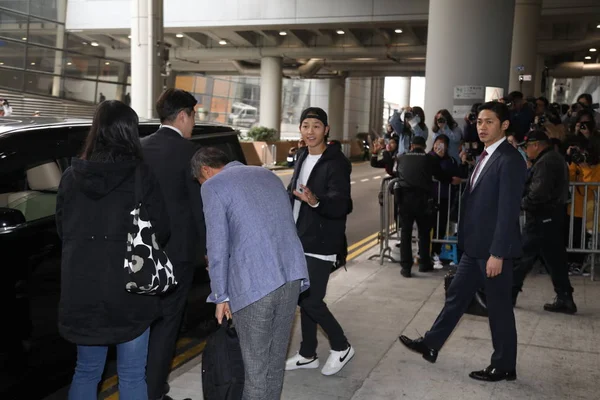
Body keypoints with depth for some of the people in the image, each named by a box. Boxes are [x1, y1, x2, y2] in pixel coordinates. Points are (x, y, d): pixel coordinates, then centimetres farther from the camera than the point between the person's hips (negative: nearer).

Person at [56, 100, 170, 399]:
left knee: (86, 371, 19)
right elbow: (160, 231, -5)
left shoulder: (72, 175, 1)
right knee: (131, 376, 9)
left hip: (81, 288, 4)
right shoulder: (140, 175, -10)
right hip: (128, 288, -4)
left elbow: (62, 229, 10)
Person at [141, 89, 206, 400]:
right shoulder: (187, 151, -12)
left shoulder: (142, 147, 5)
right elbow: (199, 206, -11)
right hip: (177, 249, -6)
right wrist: (207, 248, -1)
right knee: (166, 322, 3)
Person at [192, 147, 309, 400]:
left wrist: (220, 296, 4)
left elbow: (217, 247, -4)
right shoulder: (267, 175, 22)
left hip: (254, 282, -6)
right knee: (275, 359, 18)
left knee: (256, 366, 5)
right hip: (292, 274, 7)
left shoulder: (213, 186, 2)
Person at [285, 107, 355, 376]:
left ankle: (341, 347, 15)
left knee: (311, 301, -8)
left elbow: (341, 205, -27)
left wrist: (316, 201, -44)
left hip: (321, 244, -8)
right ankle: (308, 355, 27)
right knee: (303, 299, 13)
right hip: (299, 241, 8)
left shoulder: (336, 163, -16)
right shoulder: (302, 157, 9)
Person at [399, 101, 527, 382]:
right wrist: (468, 242, 16)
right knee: (456, 296, 17)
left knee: (498, 307, 4)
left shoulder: (509, 160, -17)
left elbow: (509, 211, -21)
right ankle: (431, 345, 29)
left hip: (493, 249, -9)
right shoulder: (486, 156, 12)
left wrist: (497, 254, -23)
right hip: (475, 246, 9)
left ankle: (504, 366, 20)